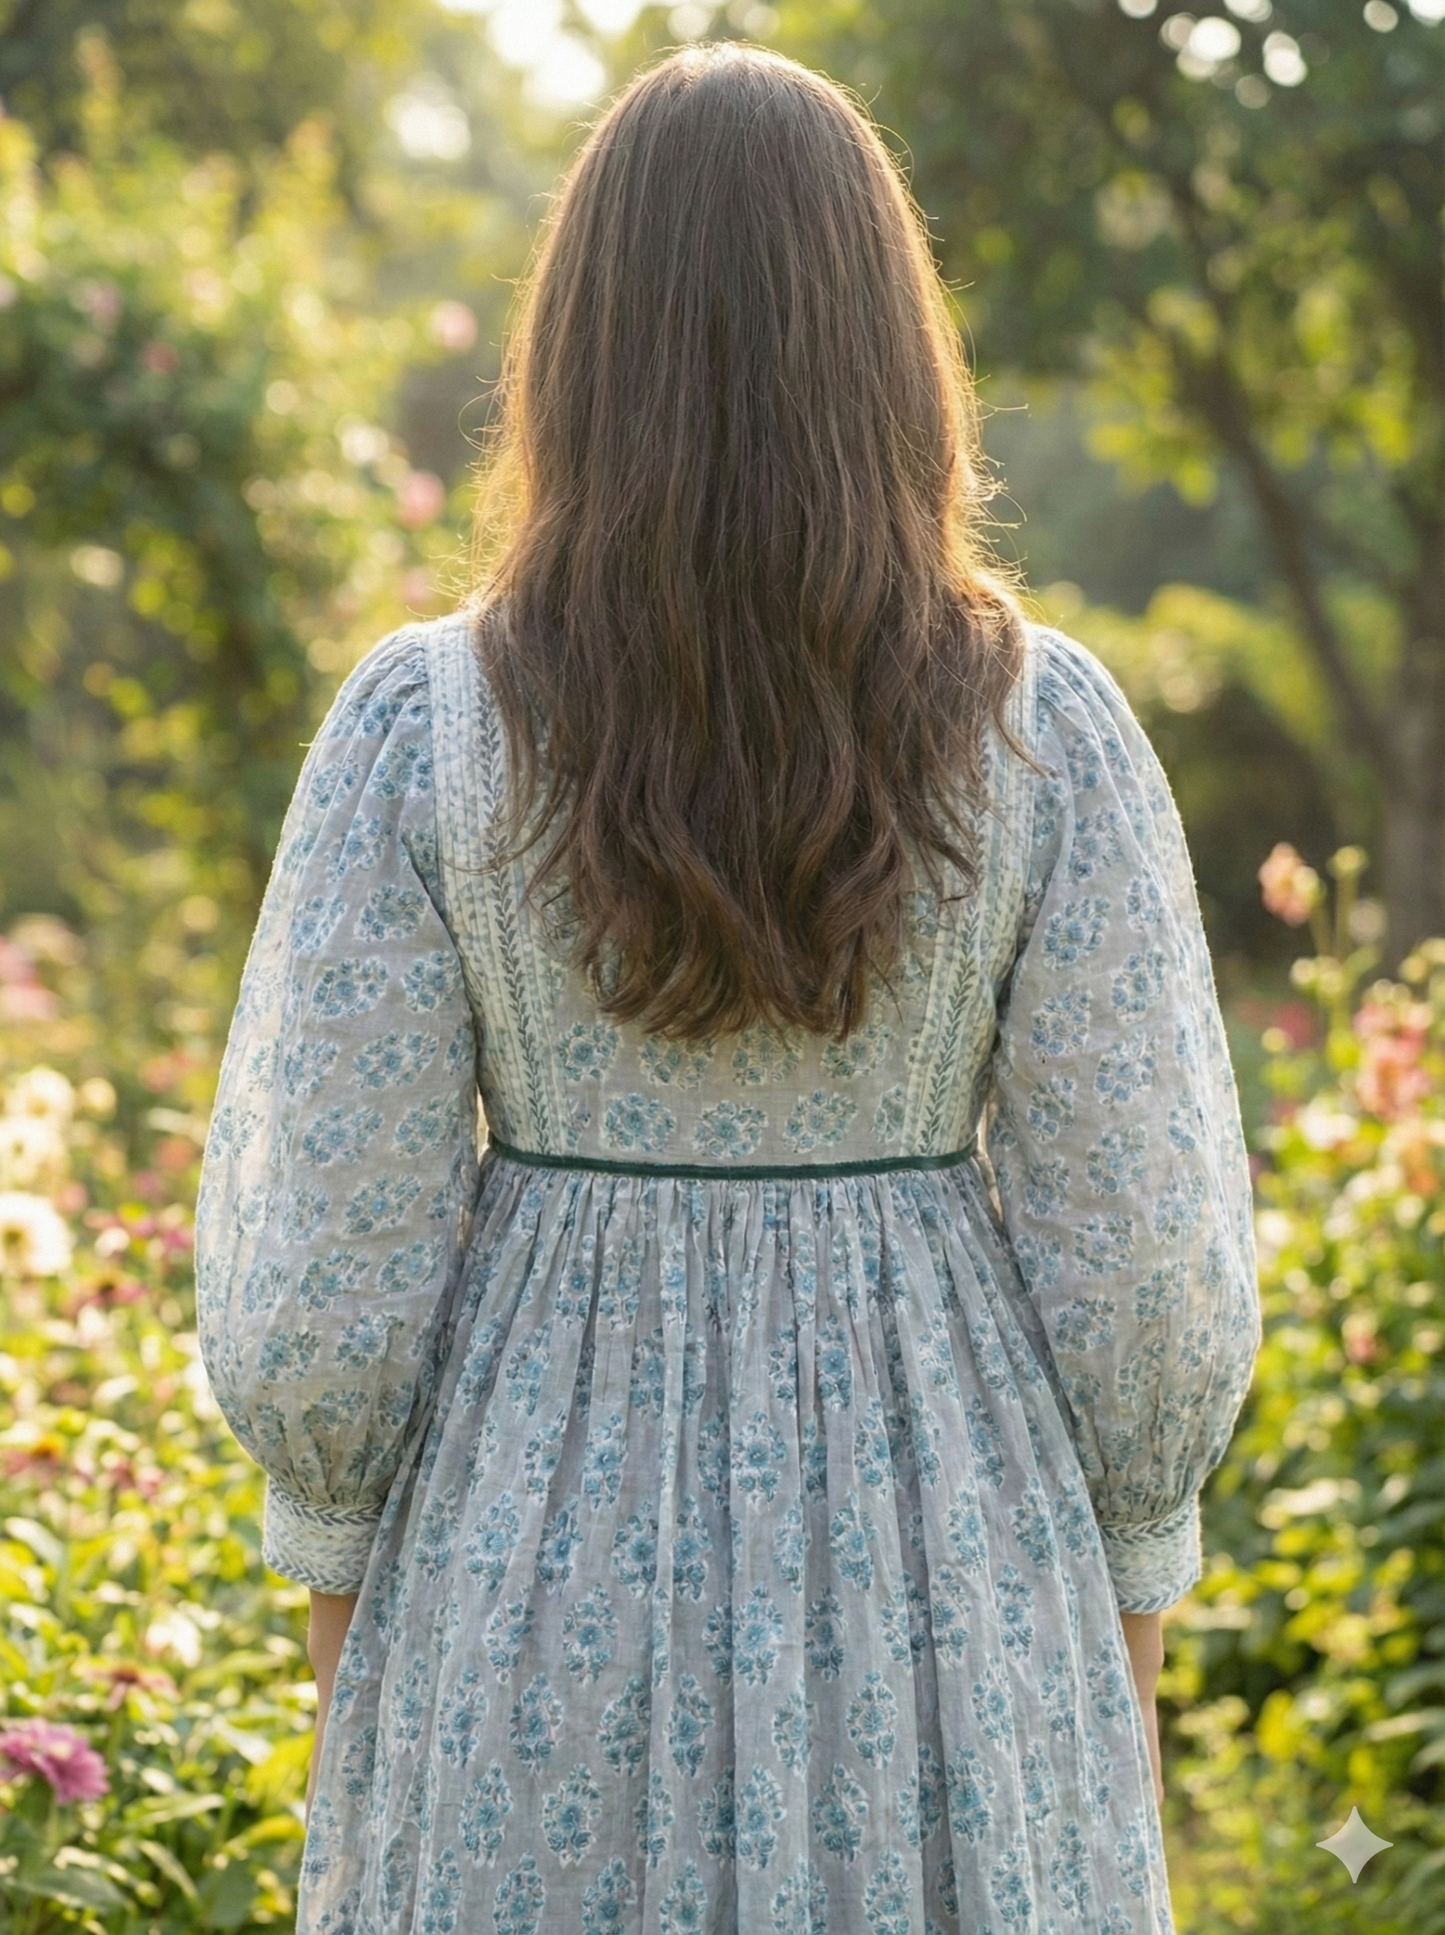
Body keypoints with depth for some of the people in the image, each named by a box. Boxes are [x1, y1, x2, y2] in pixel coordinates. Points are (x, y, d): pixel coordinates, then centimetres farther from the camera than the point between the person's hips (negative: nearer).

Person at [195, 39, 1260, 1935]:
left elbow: (329, 1265, -10)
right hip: (934, 1604, 0)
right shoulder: (1047, 723, -11)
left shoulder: (421, 722, -12)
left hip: (549, 1598, 0)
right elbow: (1137, 1256, -8)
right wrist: (1126, 1643, 7)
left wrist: (347, 1638, 5)